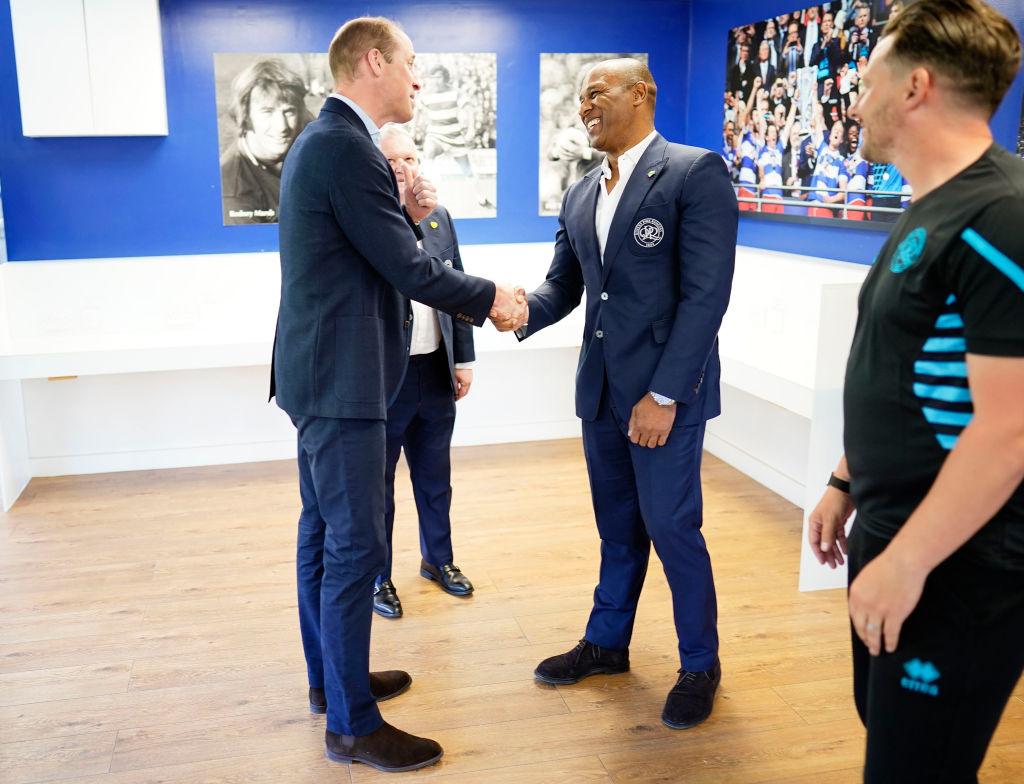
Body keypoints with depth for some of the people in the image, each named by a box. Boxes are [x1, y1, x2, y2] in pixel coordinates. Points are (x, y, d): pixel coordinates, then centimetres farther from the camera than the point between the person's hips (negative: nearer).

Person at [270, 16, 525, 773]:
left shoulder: (326, 140, 15)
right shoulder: (348, 147, -18)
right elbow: (407, 270, -18)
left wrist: (406, 215, 6)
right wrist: (491, 297, -5)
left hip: (321, 371, 11)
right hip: (342, 377, -11)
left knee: (325, 533, 18)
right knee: (357, 546, -4)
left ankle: (330, 677, 32)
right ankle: (352, 724, 8)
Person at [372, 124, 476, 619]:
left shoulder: (439, 218, 6)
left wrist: (464, 360, 9)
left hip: (435, 373, 5)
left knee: (435, 478, 20)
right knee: (376, 481, 11)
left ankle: (438, 559, 39)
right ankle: (377, 576, 28)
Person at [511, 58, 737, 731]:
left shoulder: (696, 172, -9)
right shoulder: (581, 196, 12)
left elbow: (706, 294, -15)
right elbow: (564, 286, 13)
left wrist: (664, 395, -19)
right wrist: (524, 310, -11)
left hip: (666, 390, -6)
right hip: (601, 390, 6)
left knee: (672, 528, 2)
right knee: (618, 526, 18)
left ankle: (701, 664, 23)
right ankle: (607, 642, 35)